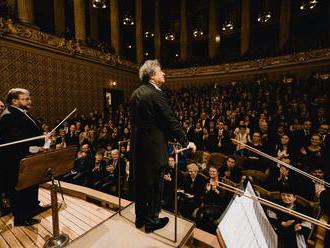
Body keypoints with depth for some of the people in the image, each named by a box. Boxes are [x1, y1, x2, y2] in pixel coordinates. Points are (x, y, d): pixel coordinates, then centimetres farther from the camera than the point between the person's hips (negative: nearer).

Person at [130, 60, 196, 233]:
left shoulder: (136, 93, 8)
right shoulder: (156, 94, -18)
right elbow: (171, 121, -17)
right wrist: (186, 142, -6)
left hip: (137, 145, 9)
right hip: (153, 147, -8)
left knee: (140, 182, 20)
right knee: (154, 185, 10)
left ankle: (140, 218, 39)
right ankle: (151, 221, 30)